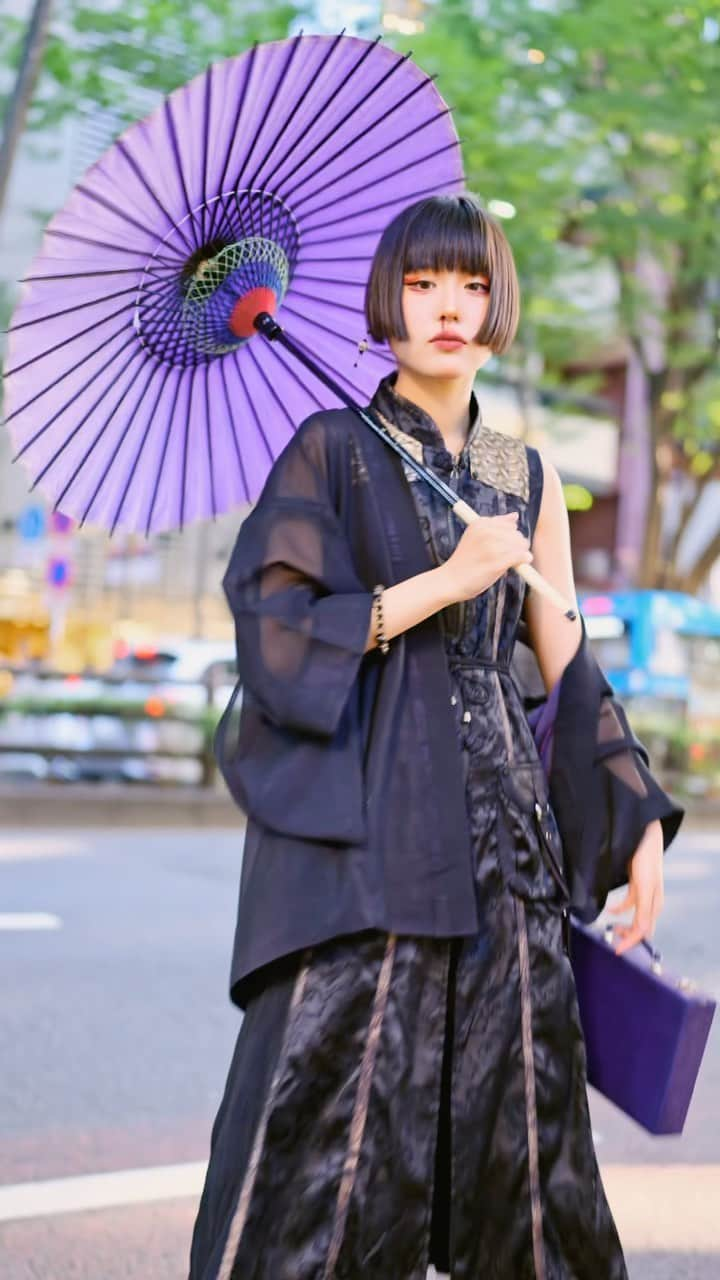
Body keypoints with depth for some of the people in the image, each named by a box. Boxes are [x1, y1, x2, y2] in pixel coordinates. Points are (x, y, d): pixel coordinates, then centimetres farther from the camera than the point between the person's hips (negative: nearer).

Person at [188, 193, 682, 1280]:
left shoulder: (527, 478, 14)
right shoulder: (331, 449, 2)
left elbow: (566, 664, 16)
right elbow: (271, 629, -8)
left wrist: (641, 816, 11)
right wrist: (444, 583, -10)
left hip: (501, 837, 4)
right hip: (359, 830, -4)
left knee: (515, 1133, 5)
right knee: (331, 1123, -7)